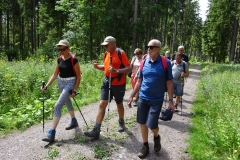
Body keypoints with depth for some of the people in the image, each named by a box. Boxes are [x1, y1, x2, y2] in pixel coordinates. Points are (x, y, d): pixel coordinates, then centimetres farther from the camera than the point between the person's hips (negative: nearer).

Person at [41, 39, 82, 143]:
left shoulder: (74, 60, -15)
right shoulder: (60, 59, 4)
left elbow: (78, 76, -11)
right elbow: (55, 74, 9)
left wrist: (75, 90, -14)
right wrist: (46, 86, 0)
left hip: (69, 83, -8)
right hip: (60, 83, 8)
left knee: (58, 106, -15)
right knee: (67, 102, 22)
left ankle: (52, 133, -10)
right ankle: (74, 122, 44)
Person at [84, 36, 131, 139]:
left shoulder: (121, 53, -13)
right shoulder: (106, 54, 7)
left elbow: (129, 69, -16)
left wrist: (116, 70, -29)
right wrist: (98, 67, 0)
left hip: (119, 84, -5)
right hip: (107, 82, 5)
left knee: (119, 104, 15)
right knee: (102, 104, -3)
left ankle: (121, 122, 42)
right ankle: (96, 130, -2)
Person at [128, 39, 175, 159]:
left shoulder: (165, 63, -8)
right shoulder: (144, 62, 2)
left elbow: (169, 83, -5)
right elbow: (139, 81, 9)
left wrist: (171, 101, -7)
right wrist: (131, 96, 8)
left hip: (156, 100, -3)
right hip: (142, 99, 4)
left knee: (152, 125, -3)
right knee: (143, 123, 10)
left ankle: (156, 137, 32)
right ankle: (145, 146, 30)